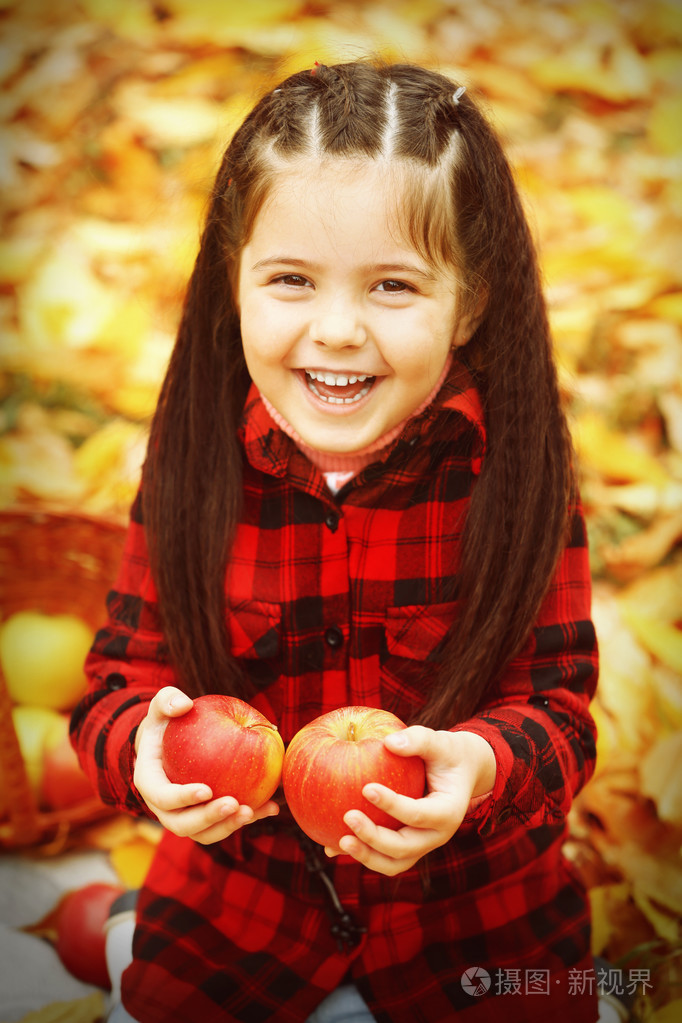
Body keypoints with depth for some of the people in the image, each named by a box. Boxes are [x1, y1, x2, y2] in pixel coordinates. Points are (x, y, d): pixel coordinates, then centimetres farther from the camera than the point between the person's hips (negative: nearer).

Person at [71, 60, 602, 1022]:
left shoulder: (513, 465, -17)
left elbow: (555, 700, -15)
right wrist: (144, 742, -31)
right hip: (239, 885, 2)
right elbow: (123, 677, -9)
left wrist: (484, 765, -37)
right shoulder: (196, 461, -13)